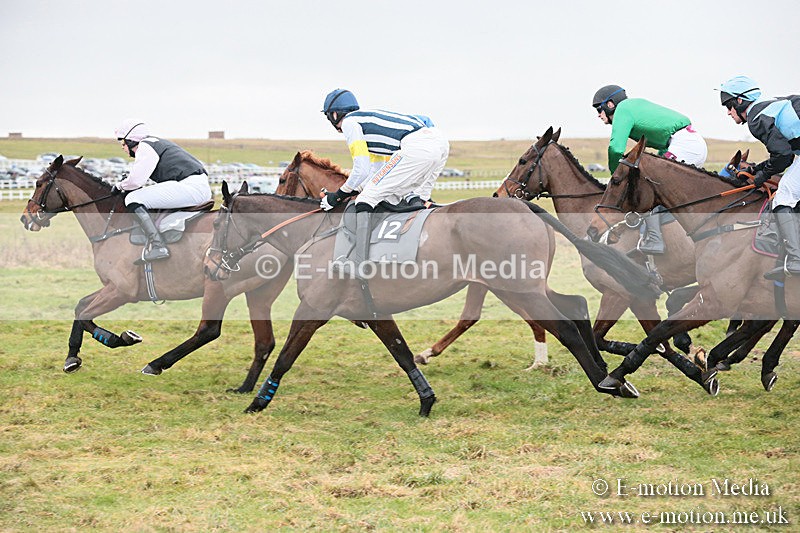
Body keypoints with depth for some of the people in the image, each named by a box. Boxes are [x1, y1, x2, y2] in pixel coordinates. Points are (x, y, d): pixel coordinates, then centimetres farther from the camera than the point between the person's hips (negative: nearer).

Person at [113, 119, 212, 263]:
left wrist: (120, 187, 7)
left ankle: (158, 246, -26)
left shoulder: (145, 146, -3)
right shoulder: (158, 143, 27)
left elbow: (136, 180, -11)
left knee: (133, 199, -13)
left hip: (189, 186, -11)